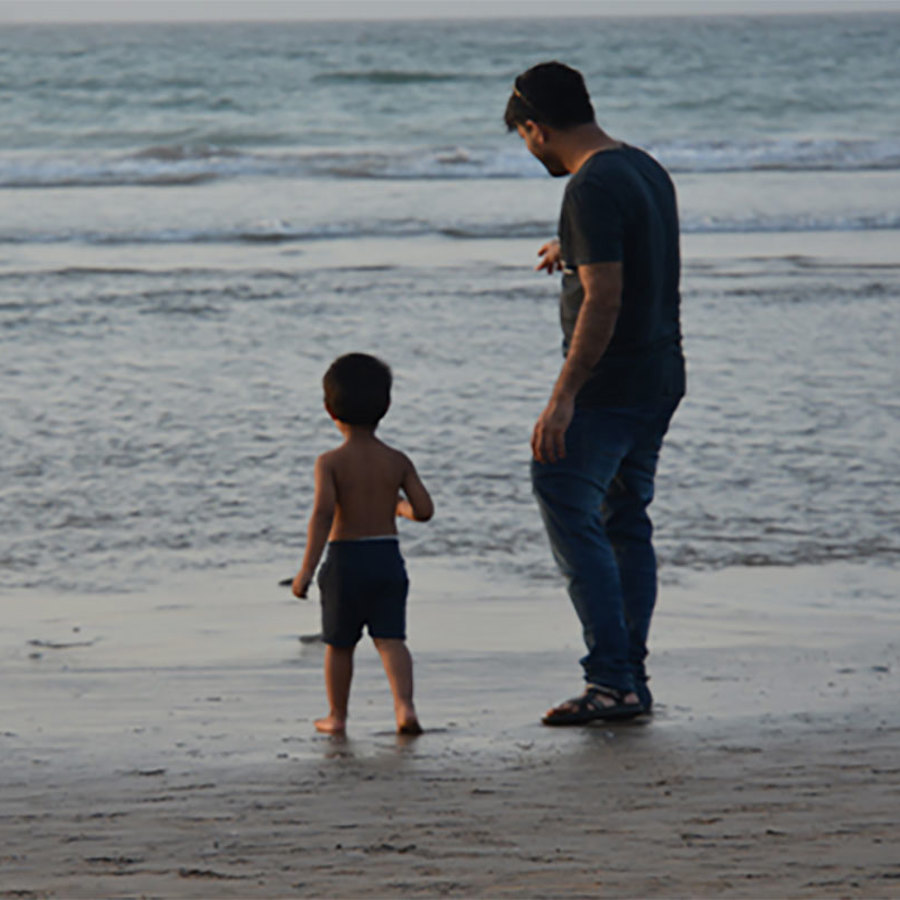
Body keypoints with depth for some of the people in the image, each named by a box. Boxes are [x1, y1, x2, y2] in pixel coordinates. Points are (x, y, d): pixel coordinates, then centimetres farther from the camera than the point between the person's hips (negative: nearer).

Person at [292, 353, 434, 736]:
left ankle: (337, 716, 23)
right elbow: (424, 510, -2)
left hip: (345, 560, -2)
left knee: (339, 644, 13)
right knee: (390, 639, -1)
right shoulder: (397, 461, 1)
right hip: (387, 559, 2)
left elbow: (323, 512, -19)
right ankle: (404, 705, -21)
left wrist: (307, 569, -19)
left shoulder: (330, 462, -8)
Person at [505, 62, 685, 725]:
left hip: (609, 388, -10)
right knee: (626, 523, 14)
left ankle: (612, 680, -13)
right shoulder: (647, 169, 12)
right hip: (661, 379, 10)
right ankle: (631, 681, 14)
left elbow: (604, 299, -24)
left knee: (568, 512, -8)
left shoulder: (592, 189, -18)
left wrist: (564, 396, -24)